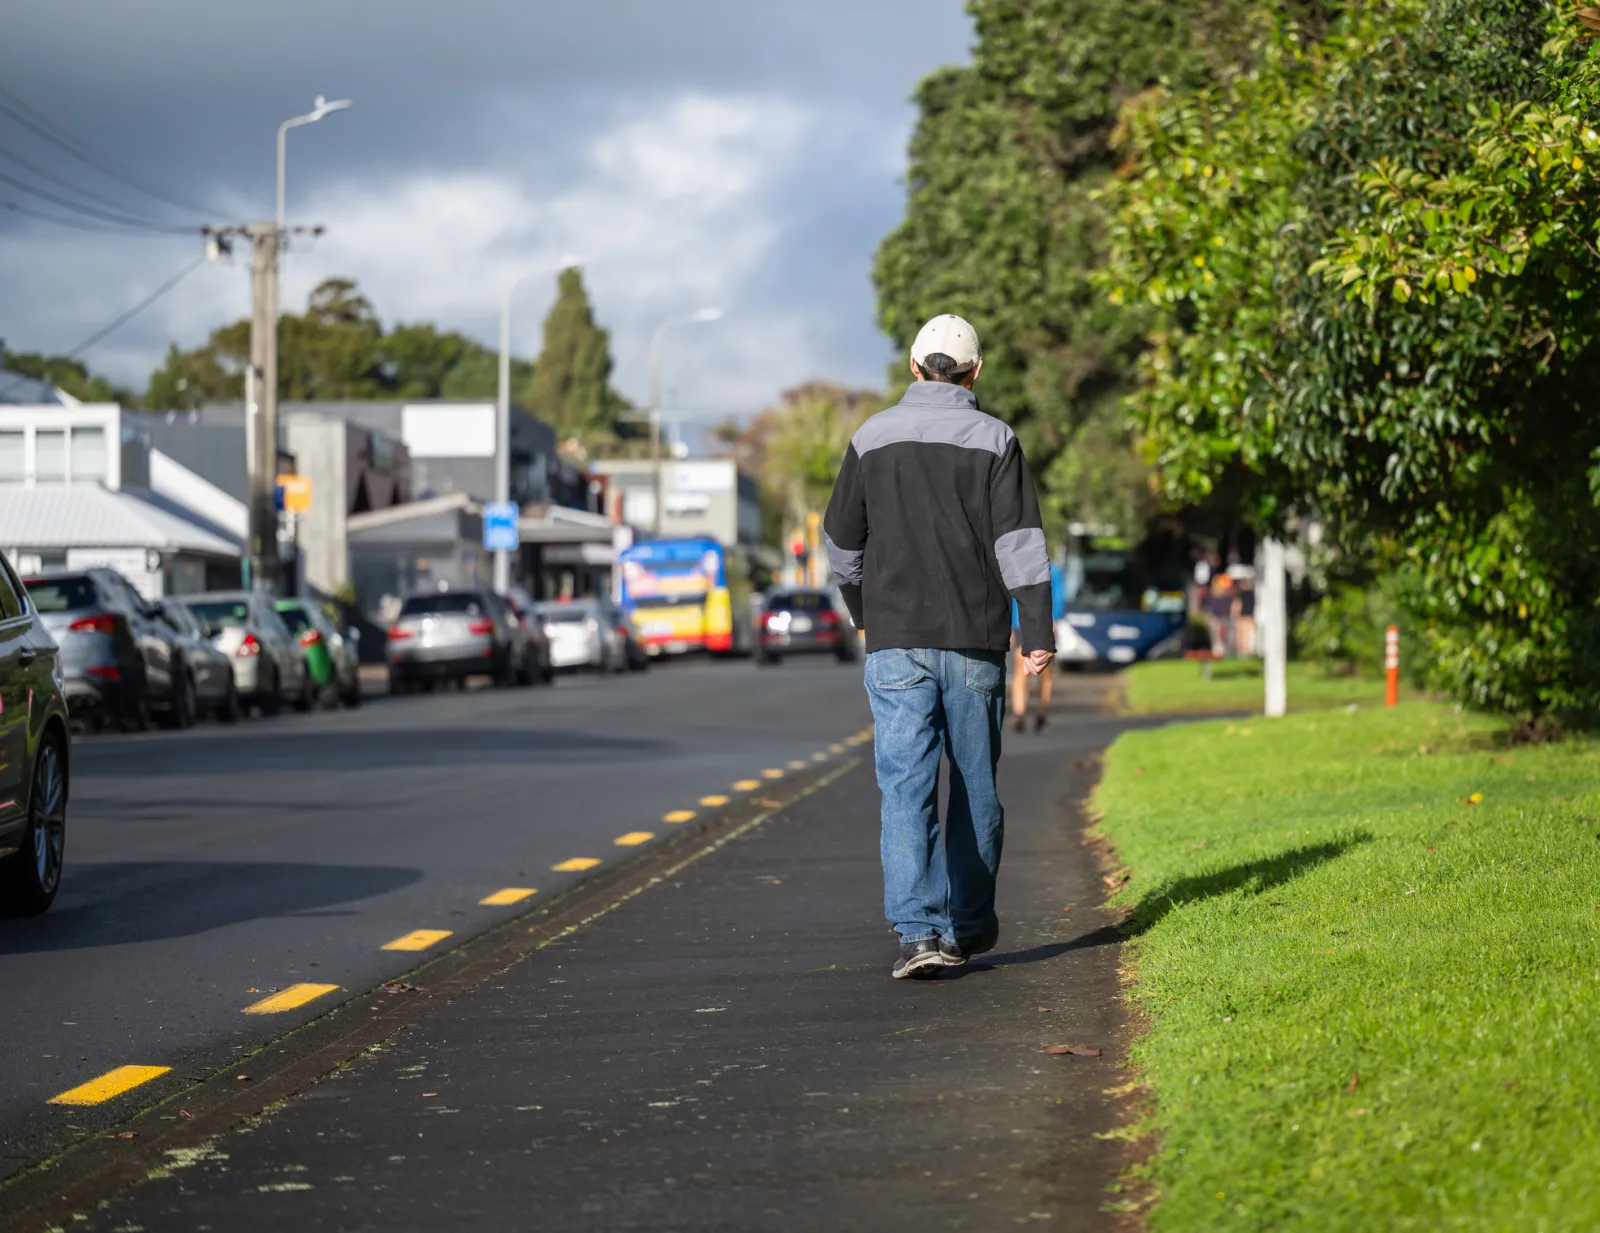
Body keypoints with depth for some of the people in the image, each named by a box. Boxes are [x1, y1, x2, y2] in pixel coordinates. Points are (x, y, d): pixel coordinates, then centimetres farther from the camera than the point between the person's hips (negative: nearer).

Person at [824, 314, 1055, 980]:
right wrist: (1038, 632, -7)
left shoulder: (872, 438, 5)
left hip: (896, 640, 0)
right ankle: (969, 924, 23)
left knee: (907, 786, -4)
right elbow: (1020, 542, -8)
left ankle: (920, 931, -17)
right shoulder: (993, 440, -1)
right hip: (975, 641, 0)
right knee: (975, 783, 13)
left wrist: (862, 609, 28)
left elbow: (842, 540, 12)